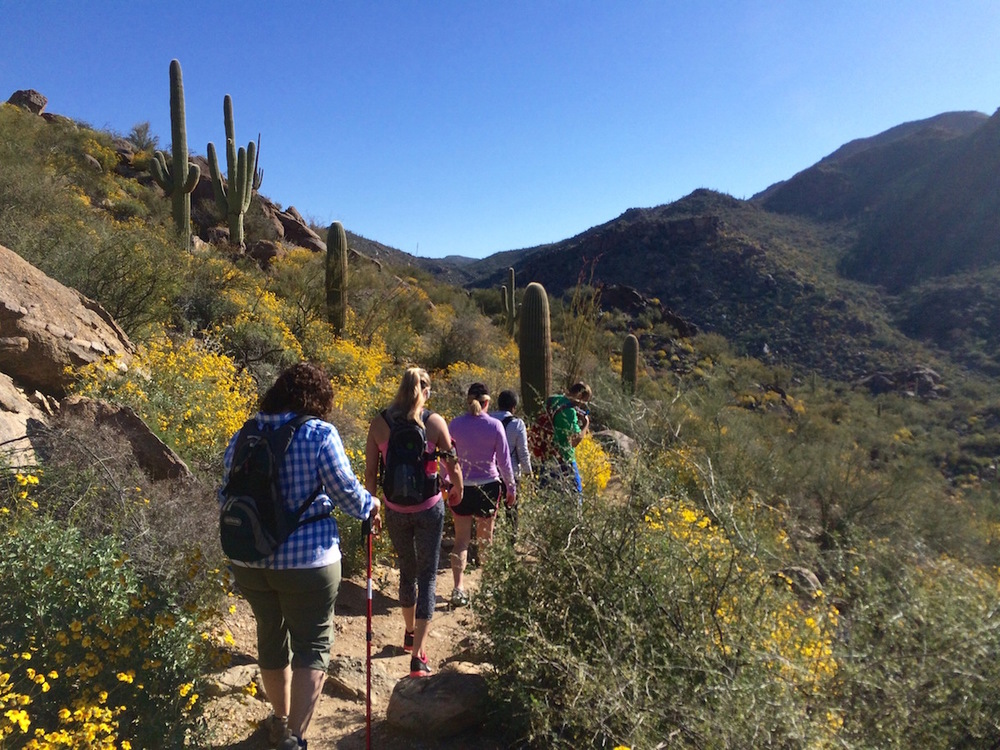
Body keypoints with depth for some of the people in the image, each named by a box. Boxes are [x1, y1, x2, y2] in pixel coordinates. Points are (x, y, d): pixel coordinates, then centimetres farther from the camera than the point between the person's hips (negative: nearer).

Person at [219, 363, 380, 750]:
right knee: (312, 645, 8)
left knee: (271, 638, 23)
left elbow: (228, 497, 12)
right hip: (307, 559, -6)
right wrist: (369, 505, 12)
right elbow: (344, 489, -9)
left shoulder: (243, 437, 4)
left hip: (250, 559, 6)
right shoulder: (320, 434, -12)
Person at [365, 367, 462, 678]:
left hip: (395, 509, 3)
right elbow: (452, 466, -4)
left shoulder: (379, 423, -5)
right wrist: (457, 491, 16)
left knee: (407, 571, 23)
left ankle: (410, 633, 42)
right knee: (427, 576, 8)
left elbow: (370, 472, -2)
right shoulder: (435, 421, -10)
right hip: (429, 508, -2)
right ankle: (418, 652, 1)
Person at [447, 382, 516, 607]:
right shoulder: (495, 425, -9)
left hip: (461, 487, 1)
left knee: (461, 540, 7)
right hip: (488, 487, -1)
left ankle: (458, 588, -3)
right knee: (485, 539, 15)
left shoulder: (455, 424, -5)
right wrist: (511, 488, 7)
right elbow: (504, 460, -4)